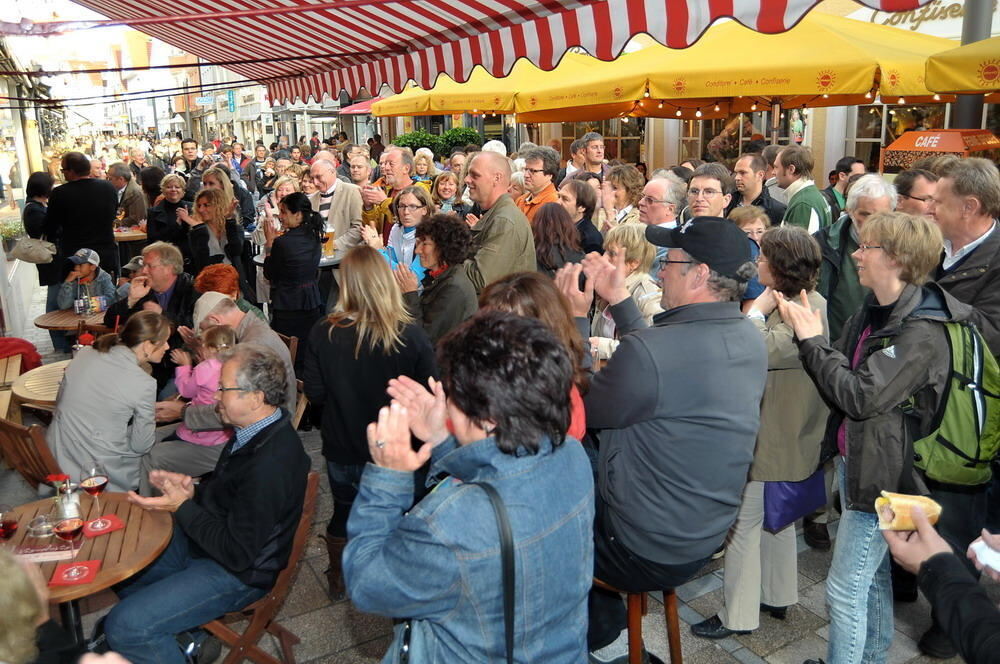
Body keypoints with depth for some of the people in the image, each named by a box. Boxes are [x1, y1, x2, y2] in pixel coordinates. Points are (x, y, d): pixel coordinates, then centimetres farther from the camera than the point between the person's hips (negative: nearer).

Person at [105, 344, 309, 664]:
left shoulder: (270, 465, -33)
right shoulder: (255, 432, -3)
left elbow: (237, 554, -27)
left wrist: (182, 507, -20)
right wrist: (194, 490, -3)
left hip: (238, 572, -10)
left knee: (125, 625, -16)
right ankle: (185, 633, 27)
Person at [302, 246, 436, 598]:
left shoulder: (323, 333, -19)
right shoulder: (412, 335, -24)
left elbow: (314, 392, -10)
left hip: (341, 448, 2)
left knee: (343, 512, 26)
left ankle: (338, 579, 48)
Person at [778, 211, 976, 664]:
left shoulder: (922, 331, -21)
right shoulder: (872, 313, 6)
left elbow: (862, 396, -25)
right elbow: (840, 378, 8)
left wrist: (812, 341, -18)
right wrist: (806, 334, -7)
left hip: (881, 472, -9)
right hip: (856, 461, 9)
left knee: (845, 587, 0)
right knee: (872, 573, 23)